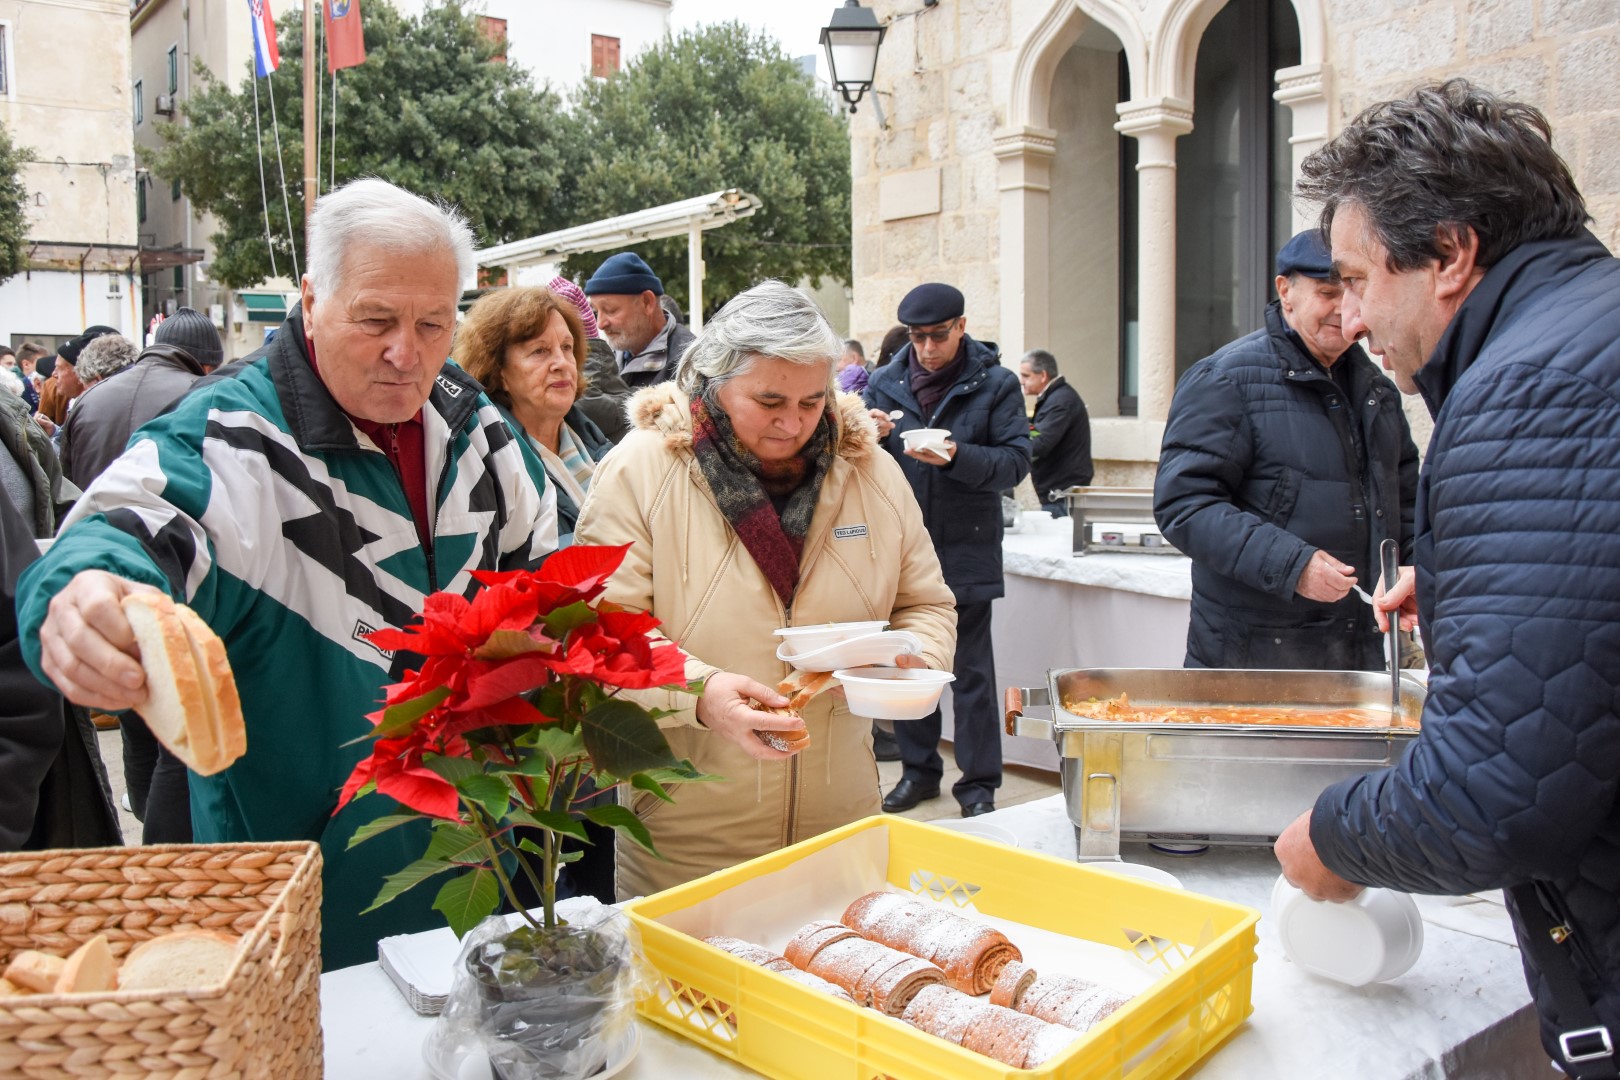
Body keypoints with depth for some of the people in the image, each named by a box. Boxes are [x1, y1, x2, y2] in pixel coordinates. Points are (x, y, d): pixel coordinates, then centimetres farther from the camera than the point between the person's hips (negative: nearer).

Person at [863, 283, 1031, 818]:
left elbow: (1015, 461, -7)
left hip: (967, 548, -3)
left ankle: (978, 782, 14)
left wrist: (956, 457, -23)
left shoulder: (996, 384, 0)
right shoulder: (884, 383, 8)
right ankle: (918, 769, 26)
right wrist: (871, 438, -13)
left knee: (971, 671, 2)